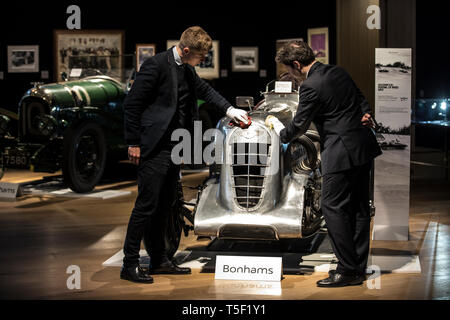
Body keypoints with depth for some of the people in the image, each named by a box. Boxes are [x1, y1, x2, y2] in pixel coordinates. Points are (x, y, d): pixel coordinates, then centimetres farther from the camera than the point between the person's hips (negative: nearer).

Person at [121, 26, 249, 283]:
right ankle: (130, 264, 0)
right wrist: (134, 143, -14)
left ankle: (159, 259, 22)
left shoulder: (187, 70, 11)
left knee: (163, 205, 14)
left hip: (174, 147, 8)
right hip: (155, 148, -8)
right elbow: (132, 103, -14)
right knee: (146, 204, -7)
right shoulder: (157, 65, -14)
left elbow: (205, 90, 30)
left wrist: (229, 109, 19)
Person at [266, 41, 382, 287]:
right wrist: (367, 115, 4)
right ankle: (358, 266, 20)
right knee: (358, 207, 12)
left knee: (333, 208, -3)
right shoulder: (338, 72, 12)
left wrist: (276, 126, 10)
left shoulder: (311, 87, -14)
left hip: (341, 153, -9)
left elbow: (297, 128, -8)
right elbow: (361, 100, 21)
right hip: (364, 147, 9)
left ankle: (348, 270, -1)